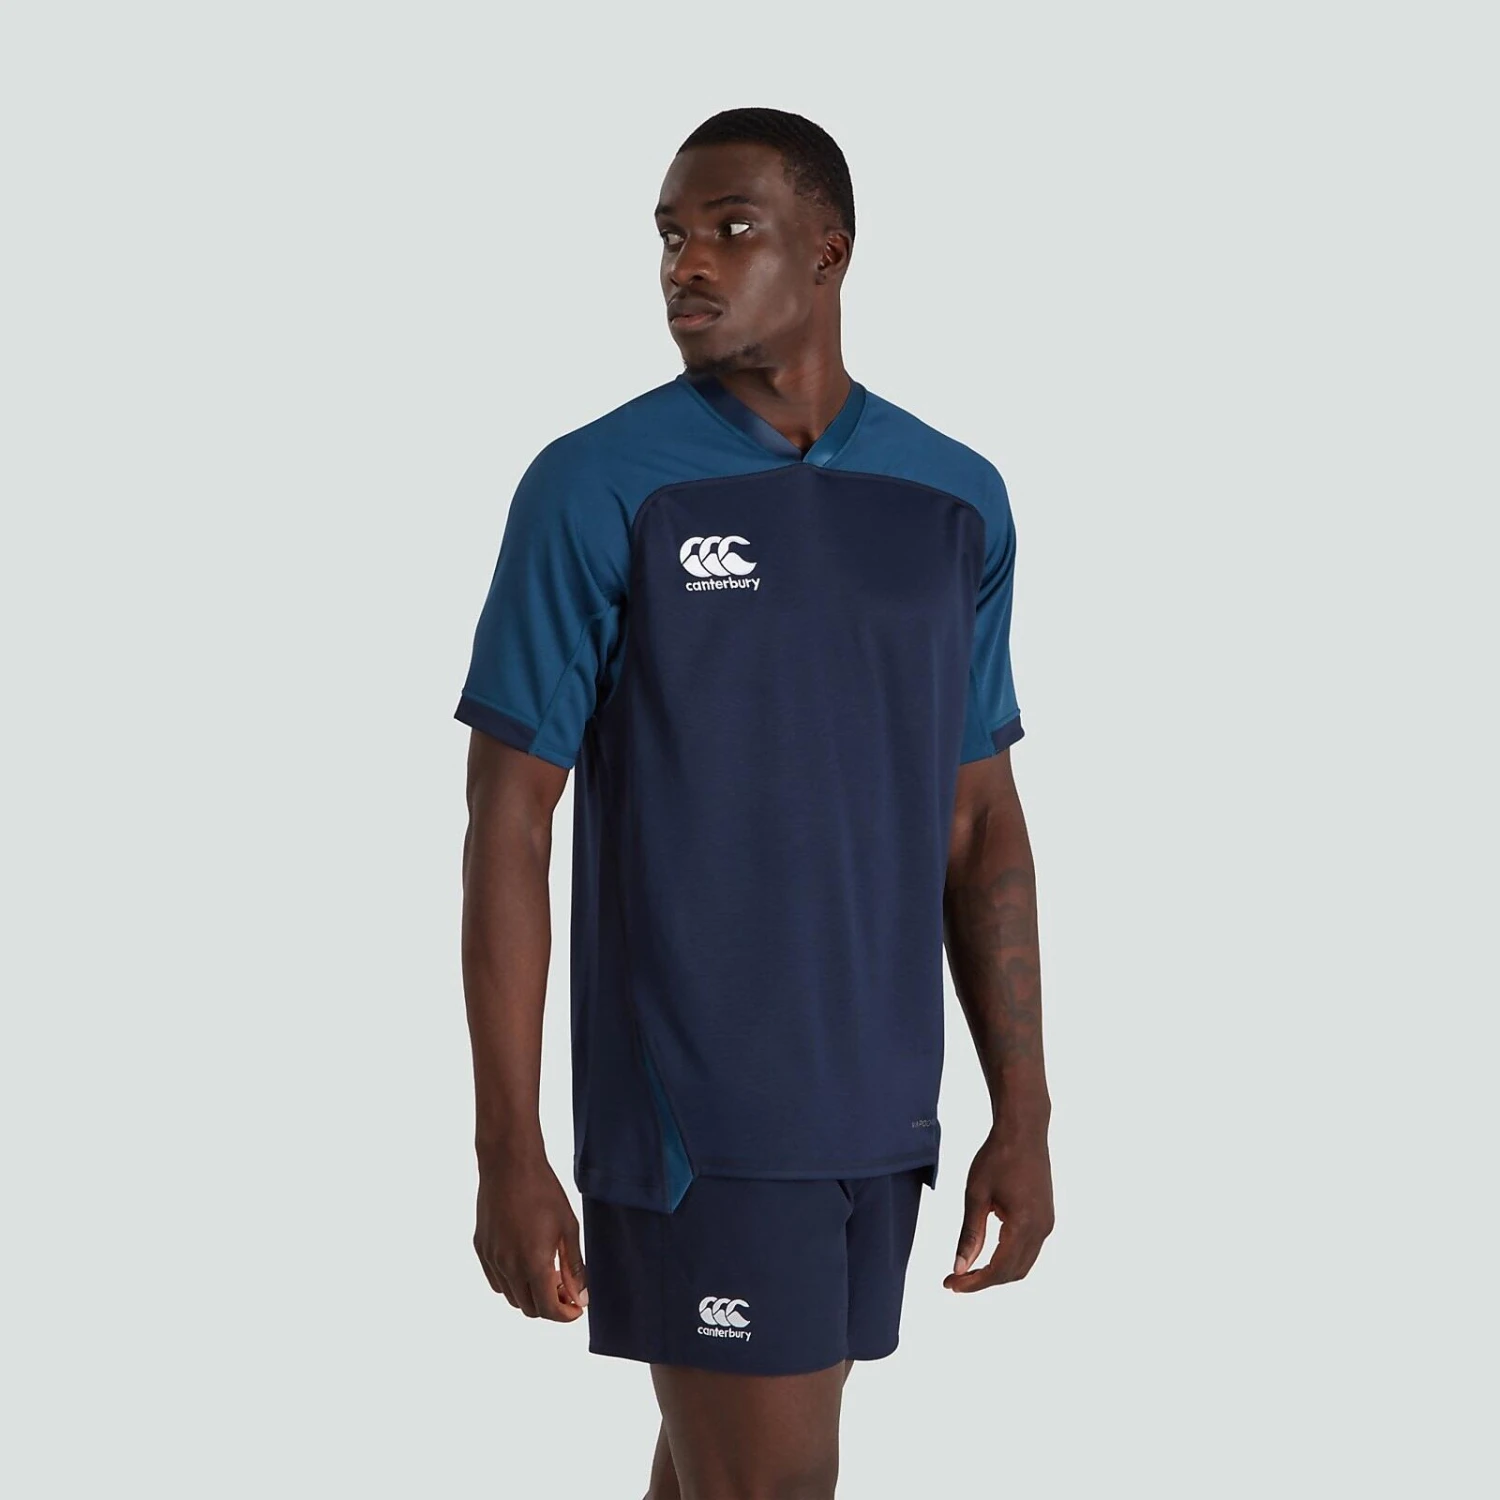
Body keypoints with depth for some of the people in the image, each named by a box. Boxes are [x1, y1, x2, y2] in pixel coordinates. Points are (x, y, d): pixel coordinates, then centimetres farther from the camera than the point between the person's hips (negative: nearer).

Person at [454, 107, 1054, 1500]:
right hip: (696, 1111, -5)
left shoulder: (957, 501, 5)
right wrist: (507, 1154, -13)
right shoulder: (593, 490, -10)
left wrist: (1024, 1117, 6)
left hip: (877, 1109, 5)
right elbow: (508, 825, -9)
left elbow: (981, 823, 9)